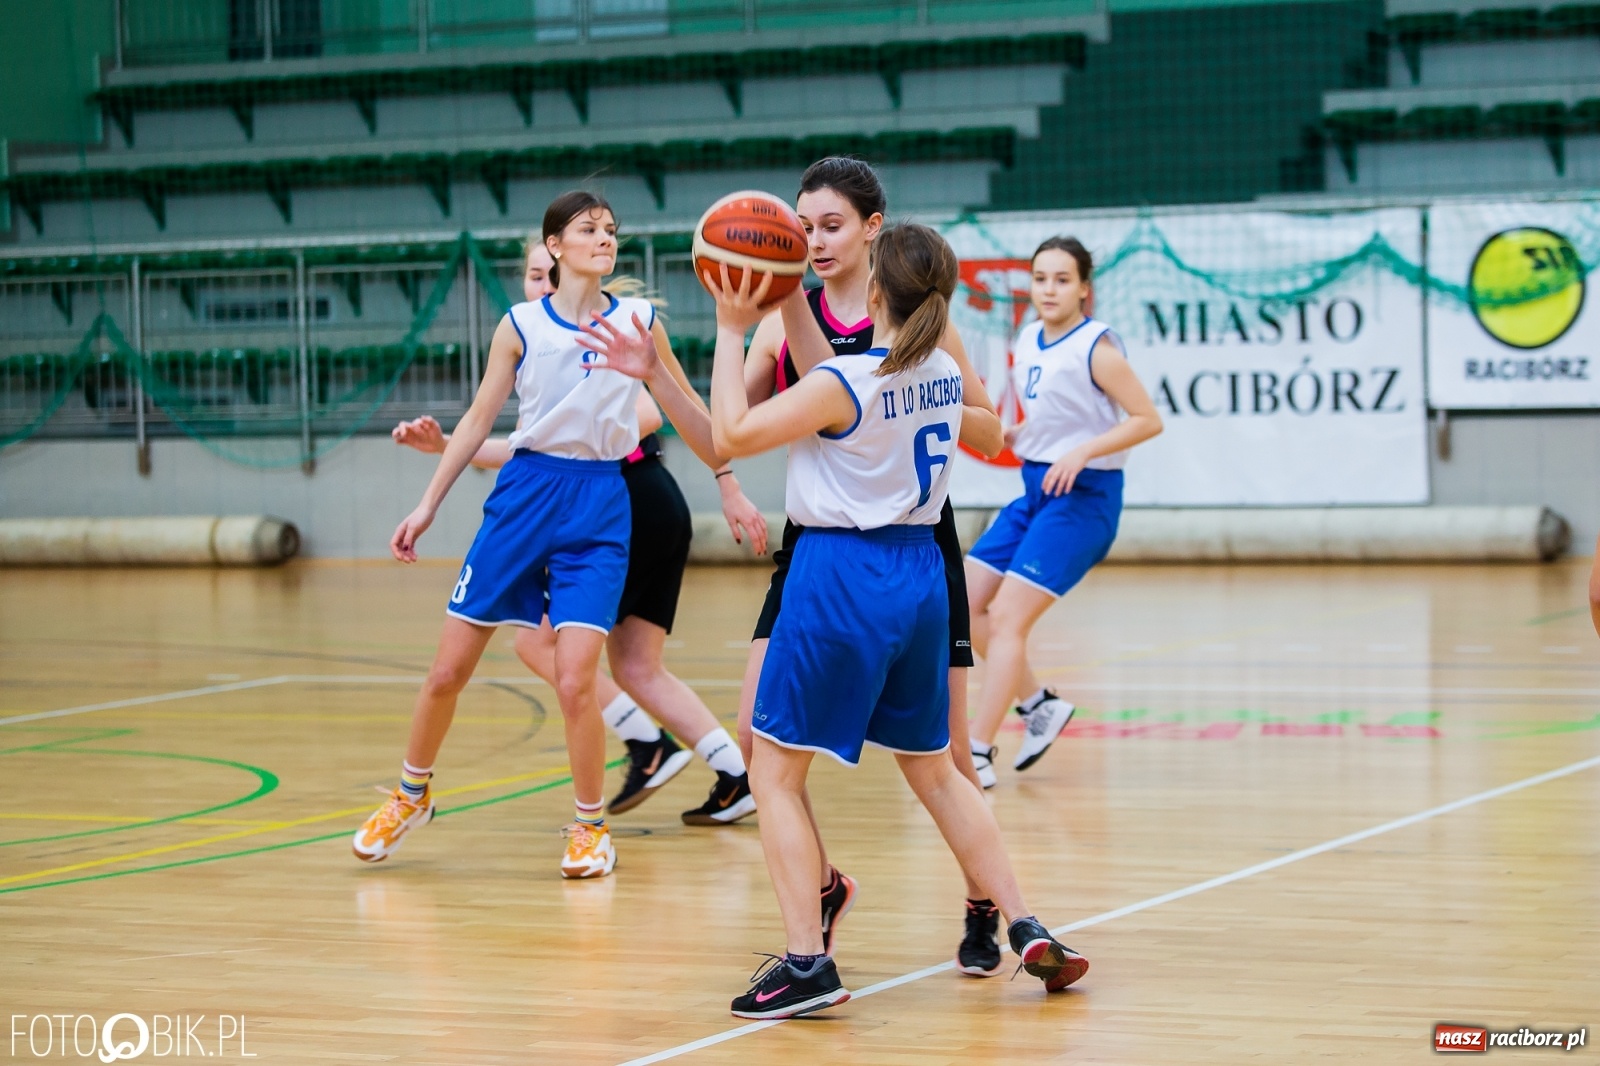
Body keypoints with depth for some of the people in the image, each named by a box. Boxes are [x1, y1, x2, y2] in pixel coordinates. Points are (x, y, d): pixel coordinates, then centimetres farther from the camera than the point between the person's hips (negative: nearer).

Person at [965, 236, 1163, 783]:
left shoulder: (1095, 347, -14)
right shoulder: (1027, 340, 8)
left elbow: (1148, 419, -16)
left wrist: (1082, 451, -25)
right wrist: (1007, 436, 4)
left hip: (1081, 497, -8)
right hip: (1034, 490, 8)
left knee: (1006, 618, -12)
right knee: (965, 603, 6)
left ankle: (978, 755, -8)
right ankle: (1040, 704, 22)